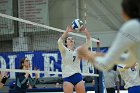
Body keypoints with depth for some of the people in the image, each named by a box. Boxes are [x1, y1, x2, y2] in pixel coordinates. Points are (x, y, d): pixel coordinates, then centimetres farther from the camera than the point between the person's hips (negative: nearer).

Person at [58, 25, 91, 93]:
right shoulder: (64, 51, 5)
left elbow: (88, 39, 6)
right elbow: (59, 41, -16)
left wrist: (85, 31, -14)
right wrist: (67, 31, -29)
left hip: (78, 76, 4)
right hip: (67, 77, -4)